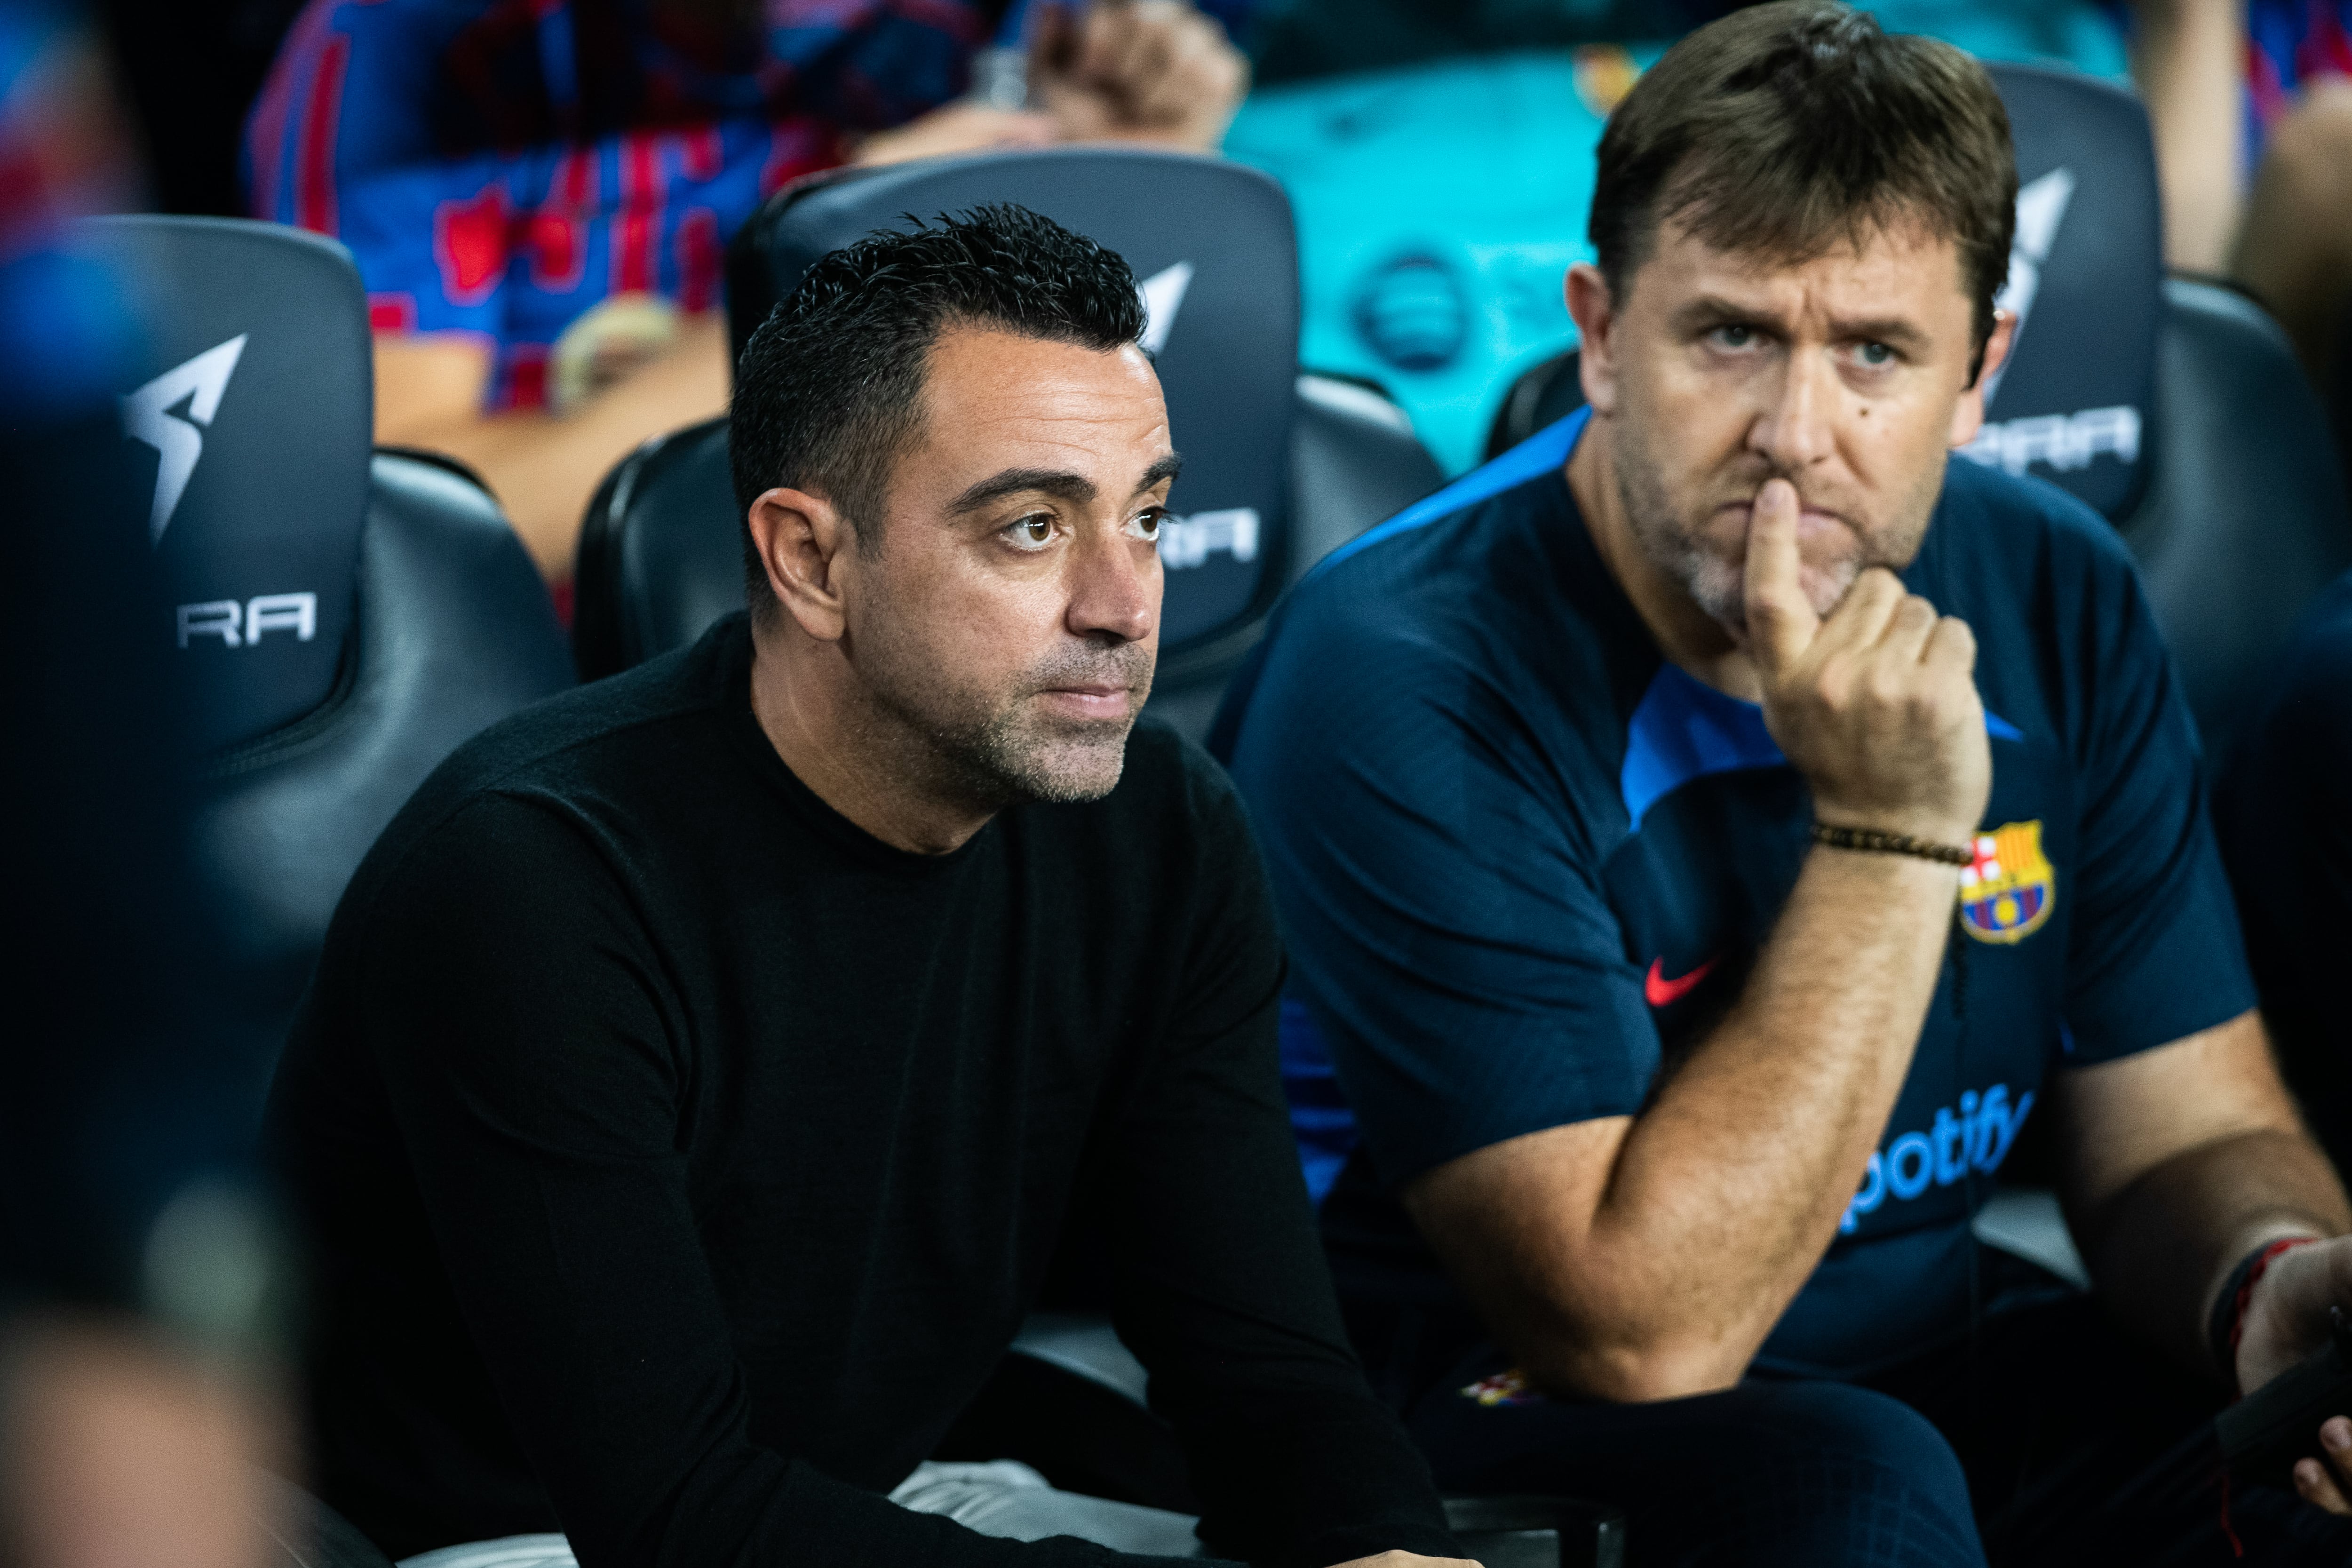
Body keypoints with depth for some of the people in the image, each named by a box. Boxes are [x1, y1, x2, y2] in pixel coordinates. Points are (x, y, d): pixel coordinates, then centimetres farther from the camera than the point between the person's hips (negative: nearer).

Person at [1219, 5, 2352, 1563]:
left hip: (1945, 1367, 5)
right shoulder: (1404, 685, -21)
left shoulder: (2055, 601, -1)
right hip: (1492, 1415, -5)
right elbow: (1637, 1332, -24)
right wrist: (1891, 837, -27)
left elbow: (2187, 1134, 4)